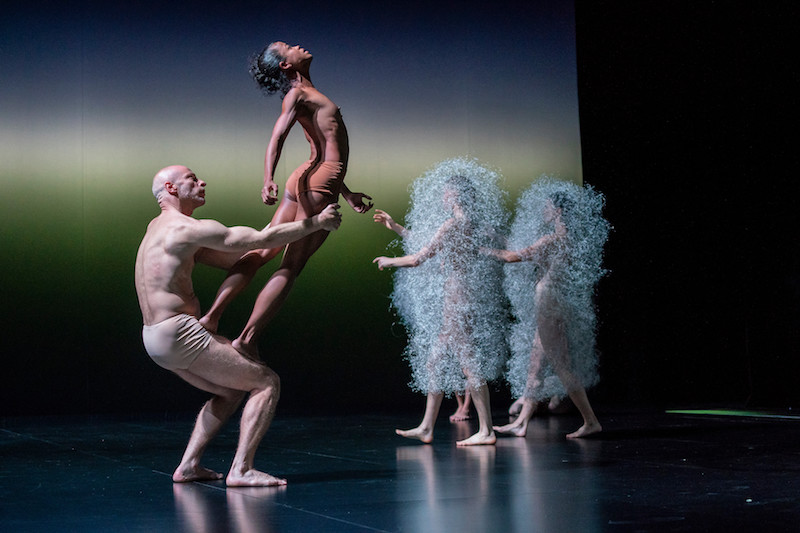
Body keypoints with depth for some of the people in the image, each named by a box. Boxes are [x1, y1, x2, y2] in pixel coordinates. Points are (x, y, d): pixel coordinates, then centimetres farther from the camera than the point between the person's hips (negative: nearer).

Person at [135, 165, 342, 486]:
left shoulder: (161, 227, 19)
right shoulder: (187, 229, -12)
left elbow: (233, 259, 20)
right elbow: (260, 240, -14)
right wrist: (316, 223, -6)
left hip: (156, 337, 10)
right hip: (178, 333, -10)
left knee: (231, 391, 25)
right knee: (267, 383, -5)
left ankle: (188, 466, 19)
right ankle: (240, 470, -12)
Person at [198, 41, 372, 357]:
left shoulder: (307, 95, 24)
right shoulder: (297, 94, -4)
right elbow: (277, 137, -20)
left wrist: (347, 193, 33)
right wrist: (268, 180, -35)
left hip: (306, 180, 9)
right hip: (319, 182, -9)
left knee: (262, 252, 6)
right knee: (290, 268, -9)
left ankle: (212, 316, 3)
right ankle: (246, 340, -12)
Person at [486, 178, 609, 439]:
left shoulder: (554, 239, -17)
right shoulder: (572, 239, 11)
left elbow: (514, 256, -11)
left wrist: (486, 250, 5)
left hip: (551, 308, -10)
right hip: (553, 309, 10)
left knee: (561, 367, -4)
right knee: (534, 365, 13)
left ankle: (591, 421, 0)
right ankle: (521, 422, 18)